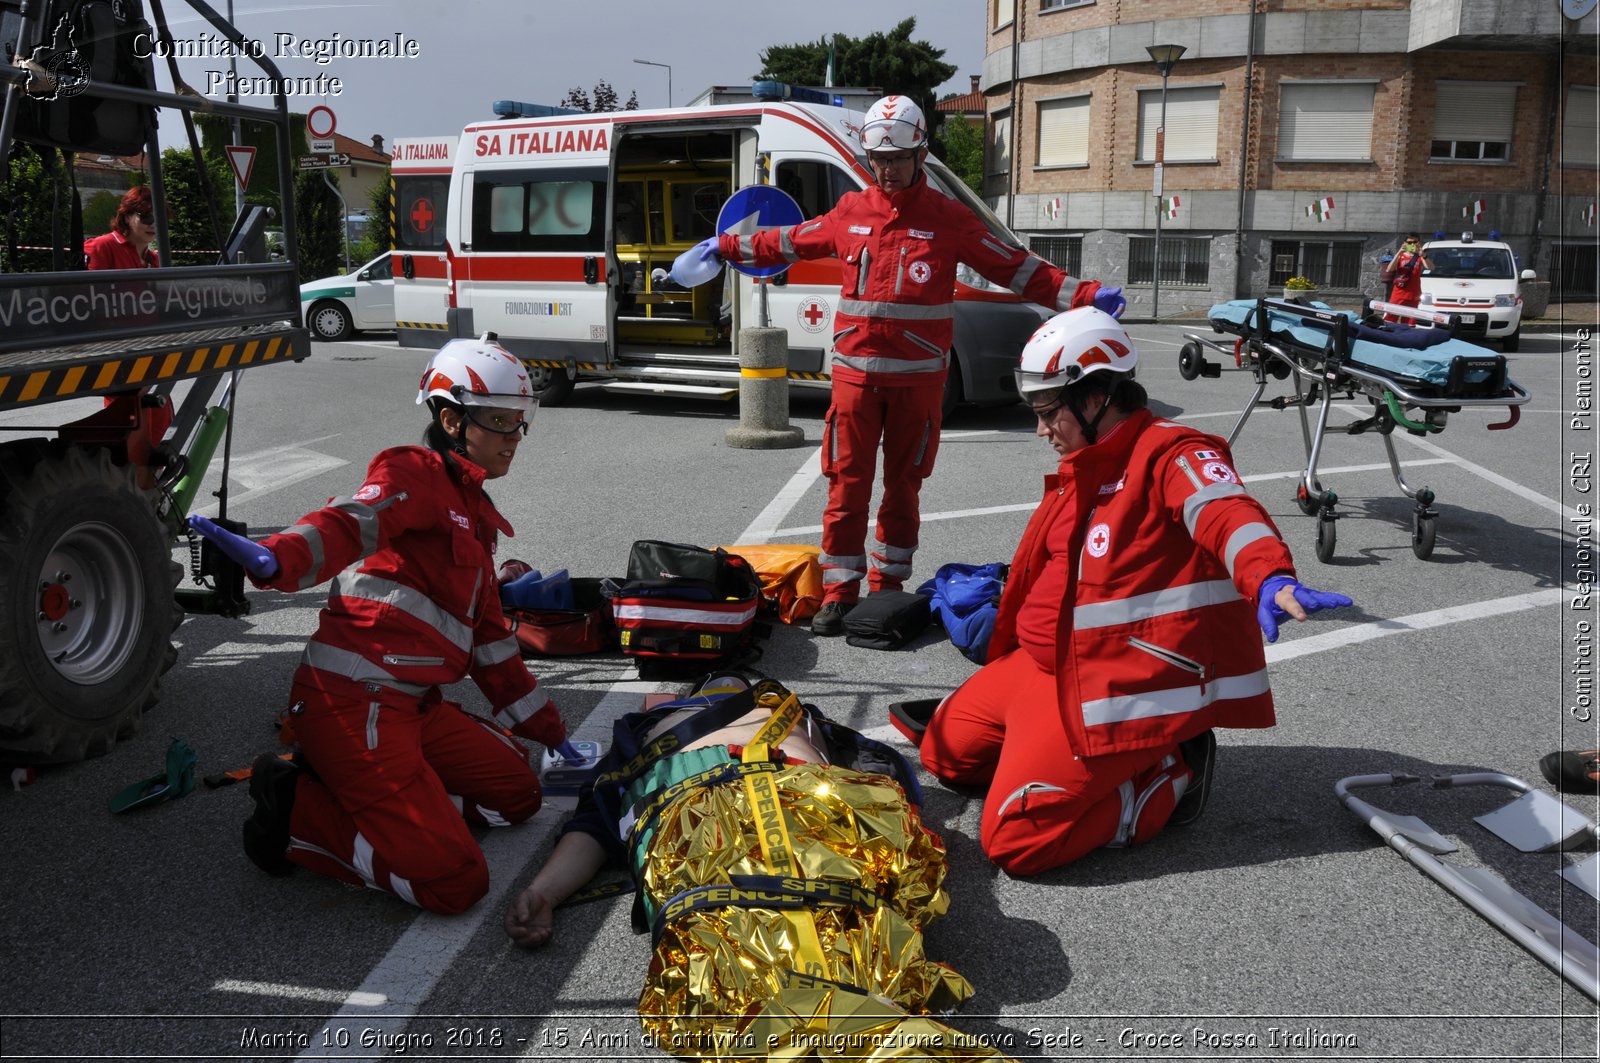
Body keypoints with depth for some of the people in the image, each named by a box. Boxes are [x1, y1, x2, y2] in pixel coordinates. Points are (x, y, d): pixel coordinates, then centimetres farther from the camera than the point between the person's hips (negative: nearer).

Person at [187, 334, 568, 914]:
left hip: (415, 704, 10)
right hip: (354, 699, -10)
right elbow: (354, 521, -26)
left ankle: (346, 788, 7)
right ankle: (298, 810, -1)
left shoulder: (476, 514, 23)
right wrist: (275, 559, -49)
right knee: (454, 881, -16)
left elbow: (490, 637, 28)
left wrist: (551, 732, 31)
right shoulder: (417, 473, -4)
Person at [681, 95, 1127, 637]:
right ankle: (839, 593, 7)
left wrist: (1084, 296, -7)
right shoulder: (849, 212, 8)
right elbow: (789, 242, 22)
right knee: (847, 486, -1)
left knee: (903, 487, 9)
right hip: (855, 373, 1)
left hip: (918, 378, 0)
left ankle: (887, 588, 22)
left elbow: (1015, 267, 1)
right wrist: (727, 246, 26)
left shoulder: (947, 217, 2)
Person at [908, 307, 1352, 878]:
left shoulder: (1172, 453, -14)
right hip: (1047, 666, 10)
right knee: (943, 748, 15)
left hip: (1118, 682, -10)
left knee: (1014, 840, -17)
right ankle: (1113, 760, 13)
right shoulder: (1082, 470, 15)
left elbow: (1226, 513, -36)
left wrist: (1270, 580, -56)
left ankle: (1171, 779, 2)